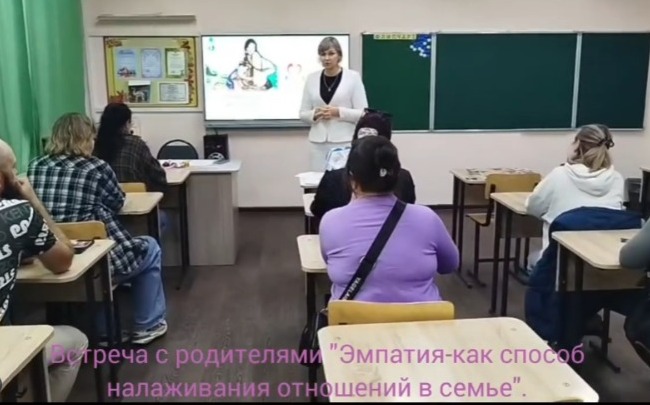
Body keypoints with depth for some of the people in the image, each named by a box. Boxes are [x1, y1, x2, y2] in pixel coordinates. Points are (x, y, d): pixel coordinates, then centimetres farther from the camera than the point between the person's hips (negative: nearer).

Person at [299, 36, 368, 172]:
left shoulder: (353, 77, -1)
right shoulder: (311, 78, 8)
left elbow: (363, 113, -4)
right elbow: (303, 114, 10)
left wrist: (339, 112, -17)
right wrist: (315, 114, -11)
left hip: (345, 143, -3)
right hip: (318, 144, 3)